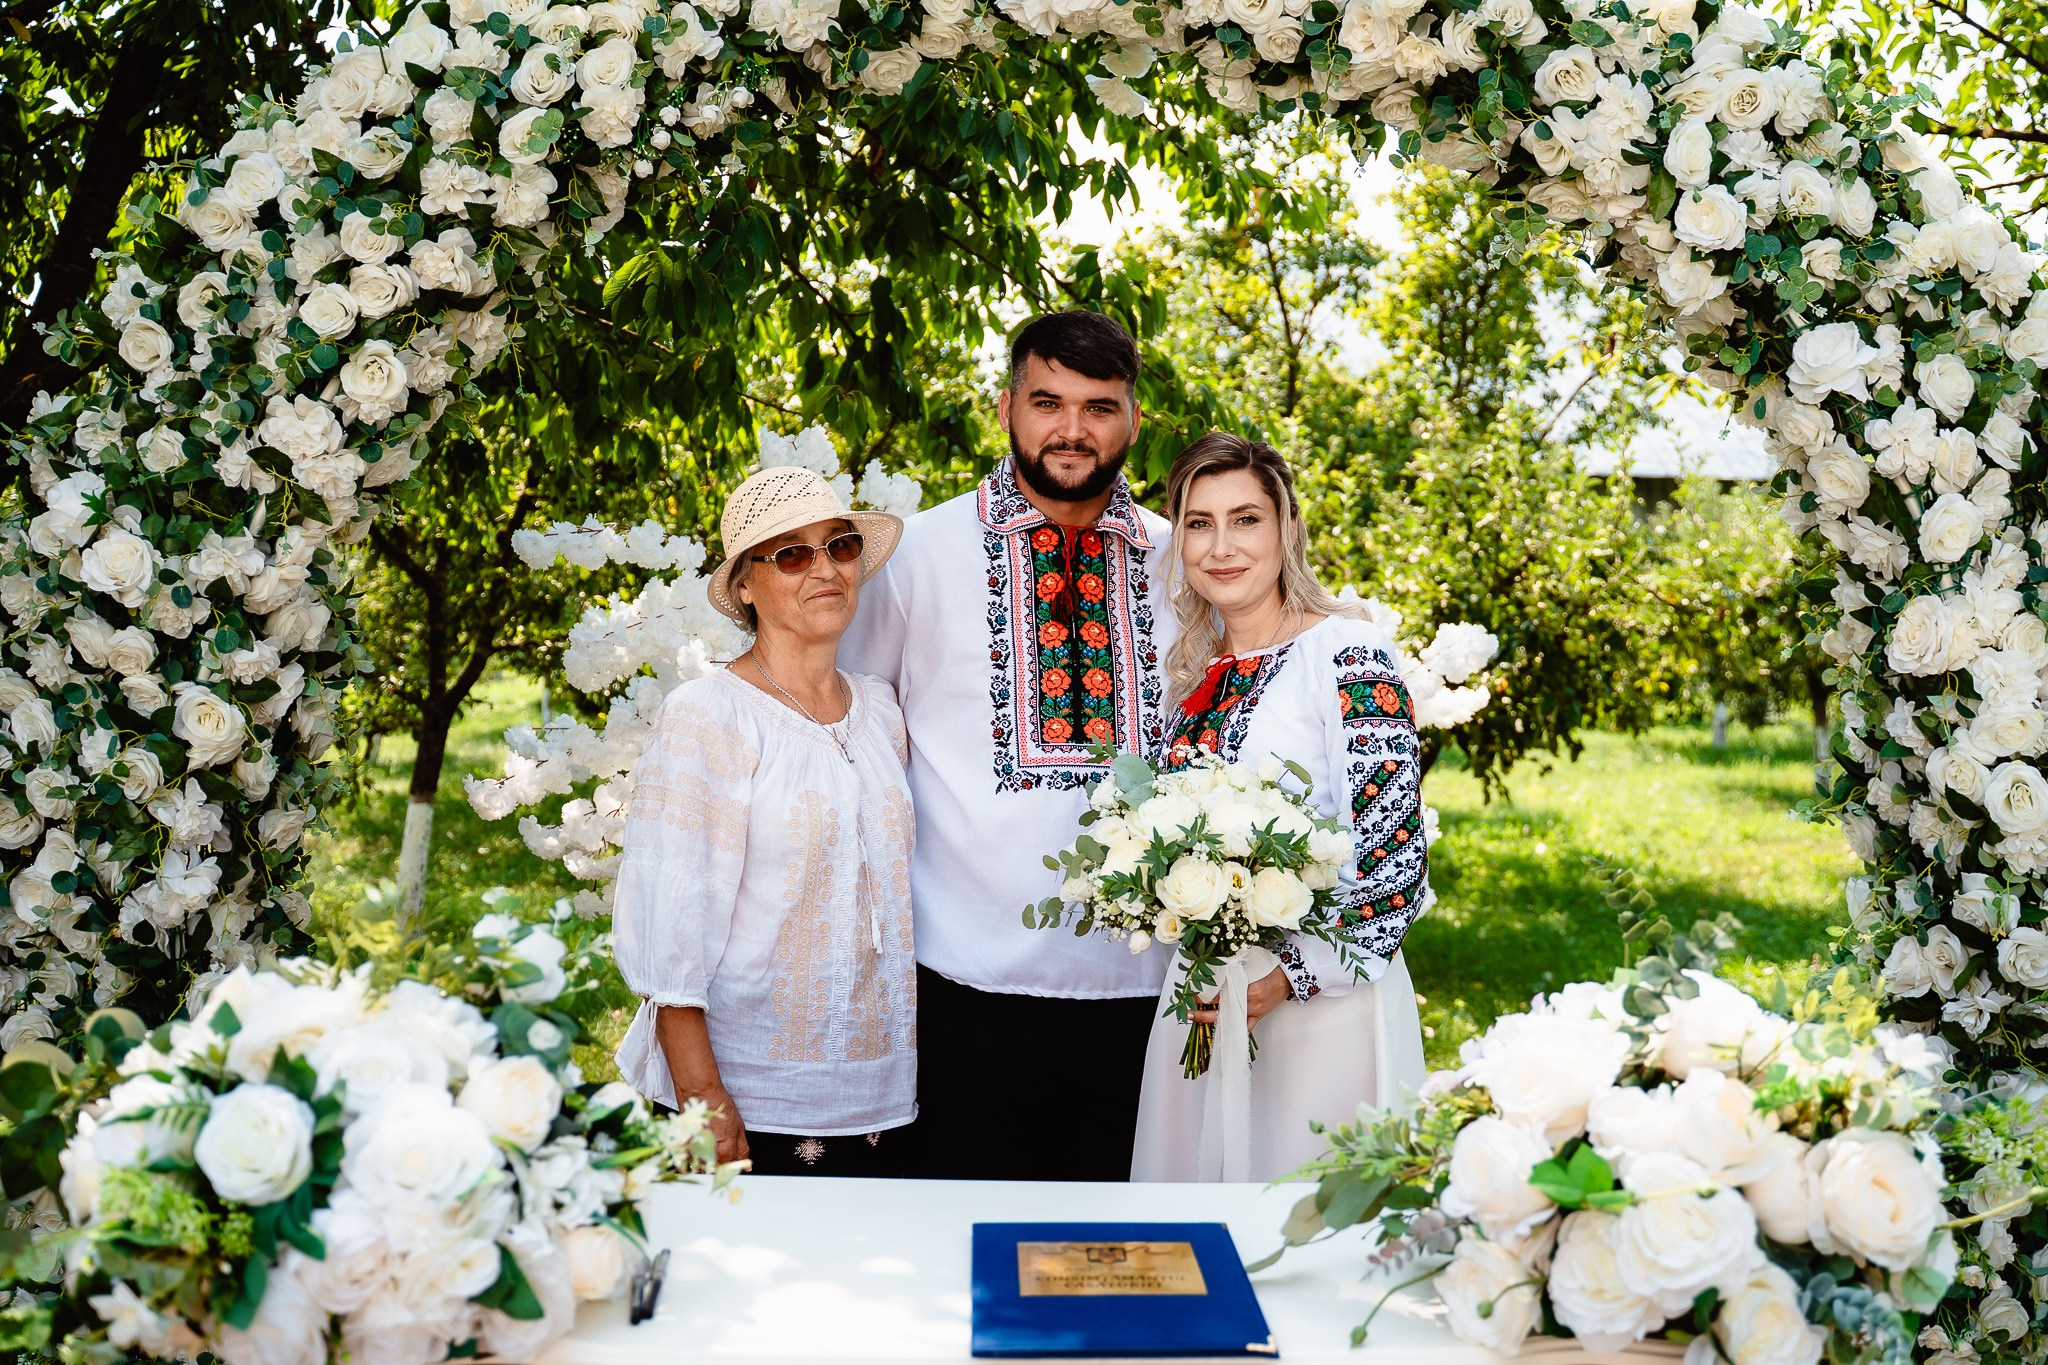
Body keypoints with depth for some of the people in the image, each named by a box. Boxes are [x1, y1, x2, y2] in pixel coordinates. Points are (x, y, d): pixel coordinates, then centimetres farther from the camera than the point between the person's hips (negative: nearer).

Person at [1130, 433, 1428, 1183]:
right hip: (1199, 1002, 6)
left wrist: (1292, 976, -18)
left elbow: (1397, 848, -16)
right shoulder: (1195, 671, 9)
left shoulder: (1345, 655, -12)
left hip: (1320, 1003, -6)